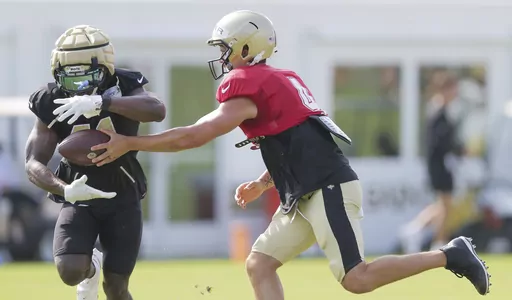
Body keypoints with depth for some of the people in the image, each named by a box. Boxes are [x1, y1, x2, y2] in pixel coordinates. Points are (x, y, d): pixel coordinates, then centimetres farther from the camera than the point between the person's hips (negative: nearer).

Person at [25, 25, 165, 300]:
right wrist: (65, 190, -33)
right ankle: (91, 267, 16)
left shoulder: (124, 89, -14)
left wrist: (101, 103, -48)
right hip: (80, 199, 0)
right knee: (70, 271, -21)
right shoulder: (52, 105, -11)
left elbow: (157, 110, -37)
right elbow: (34, 164, -12)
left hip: (123, 201, 0)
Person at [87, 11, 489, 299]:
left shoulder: (248, 88, -12)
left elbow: (194, 136, -17)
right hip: (307, 195, 10)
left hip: (329, 190, -10)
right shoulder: (280, 82, 18)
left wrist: (129, 144, -11)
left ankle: (449, 256, 0)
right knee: (259, 264, 4)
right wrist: (260, 185, 22)